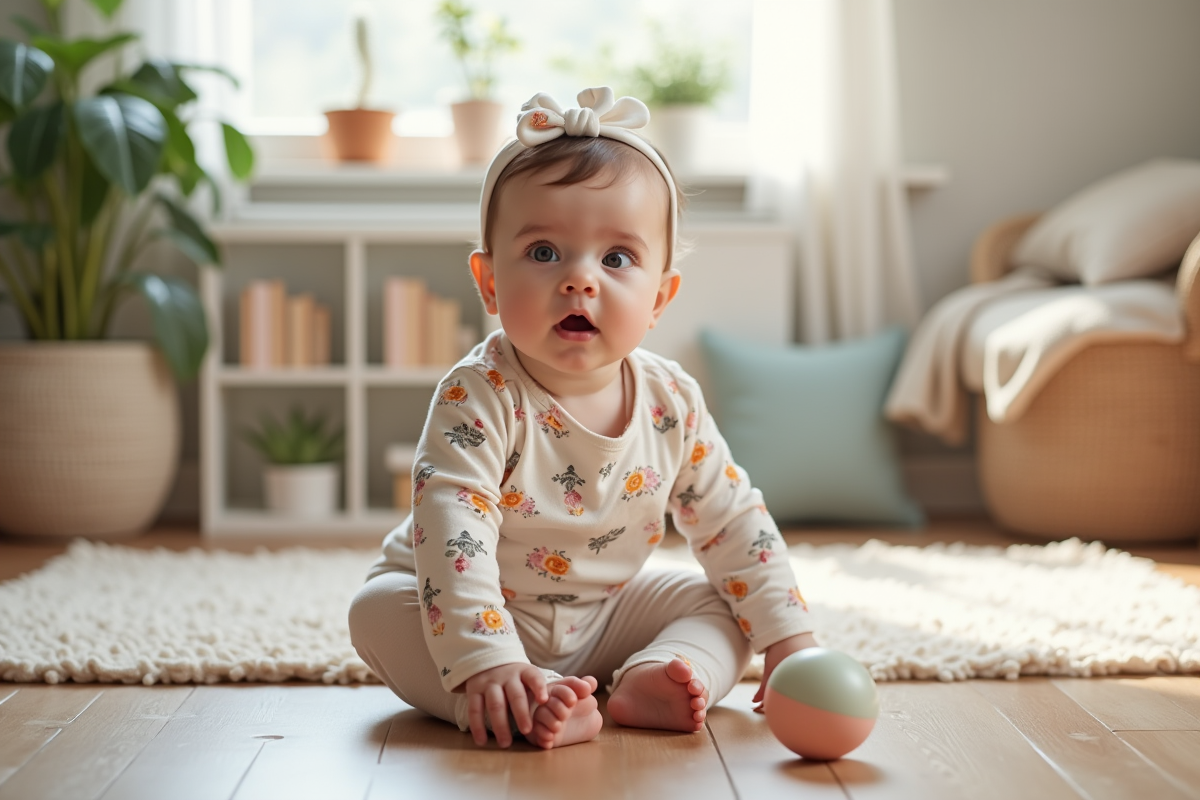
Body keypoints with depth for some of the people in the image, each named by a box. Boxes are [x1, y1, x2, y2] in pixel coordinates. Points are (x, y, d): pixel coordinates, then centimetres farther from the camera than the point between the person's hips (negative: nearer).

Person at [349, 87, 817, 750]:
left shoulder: (673, 404, -11)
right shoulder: (479, 400, -28)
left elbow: (734, 524, -2)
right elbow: (453, 535, -37)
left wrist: (792, 641, -6)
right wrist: (486, 664, -48)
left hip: (605, 613, 4)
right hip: (488, 615, -4)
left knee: (719, 602, -6)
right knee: (379, 611, -28)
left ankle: (650, 680, -29)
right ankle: (525, 708, -41)